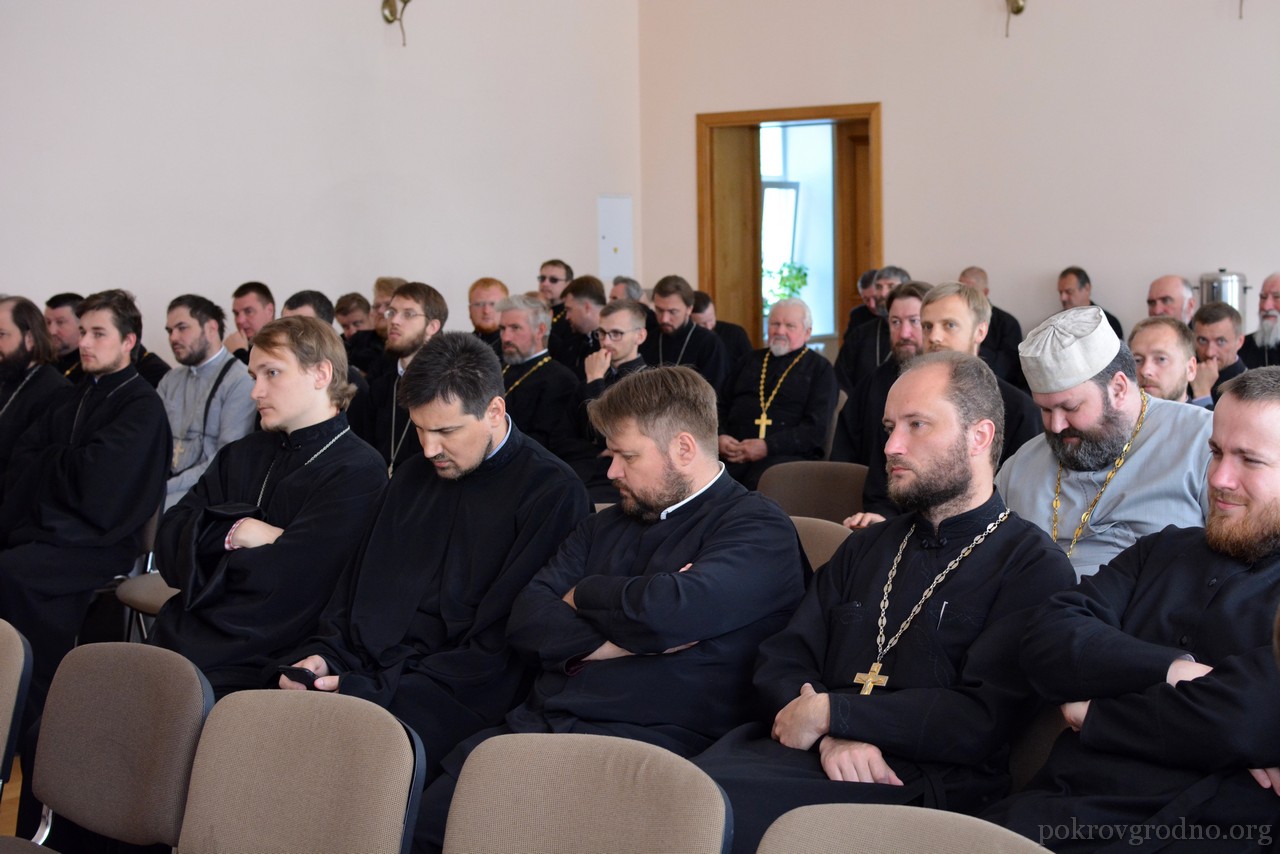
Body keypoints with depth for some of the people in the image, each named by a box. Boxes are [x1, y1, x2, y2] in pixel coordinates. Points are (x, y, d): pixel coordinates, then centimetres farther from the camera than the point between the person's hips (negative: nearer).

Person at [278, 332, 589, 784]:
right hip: (362, 670, 7)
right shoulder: (414, 476, 21)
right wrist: (324, 654, 4)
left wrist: (374, 690, -16)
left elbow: (501, 645, -11)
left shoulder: (552, 492, -4)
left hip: (452, 693, -6)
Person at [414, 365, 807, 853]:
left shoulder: (759, 529, 0)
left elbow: (667, 611, -19)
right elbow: (526, 620, 12)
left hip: (647, 741, -6)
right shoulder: (609, 525, 24)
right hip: (537, 722, 7)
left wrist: (582, 595, 2)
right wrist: (612, 641, -7)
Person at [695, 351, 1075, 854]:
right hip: (809, 755, 6)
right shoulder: (865, 551, 25)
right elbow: (780, 661, 14)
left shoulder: (1033, 565, 3)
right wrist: (831, 737, -8)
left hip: (921, 783, -6)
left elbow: (981, 722, -9)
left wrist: (830, 712, -8)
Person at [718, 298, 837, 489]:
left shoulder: (820, 369, 10)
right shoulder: (751, 362, 25)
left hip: (788, 453, -3)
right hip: (734, 450, 3)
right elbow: (722, 406, 23)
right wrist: (720, 436, 0)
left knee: (757, 486, -38)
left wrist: (767, 446, -14)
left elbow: (816, 427, -2)